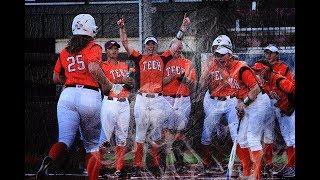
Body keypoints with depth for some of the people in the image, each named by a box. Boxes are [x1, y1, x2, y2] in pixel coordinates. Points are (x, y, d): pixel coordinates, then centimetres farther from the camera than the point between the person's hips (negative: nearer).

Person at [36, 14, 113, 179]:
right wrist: (106, 84, -2)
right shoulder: (93, 48, 2)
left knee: (65, 139, -5)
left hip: (67, 95, 3)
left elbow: (56, 78, 23)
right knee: (92, 142, 12)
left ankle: (49, 160, -34)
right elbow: (94, 68, -16)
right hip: (90, 95, -3)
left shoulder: (65, 52, 17)